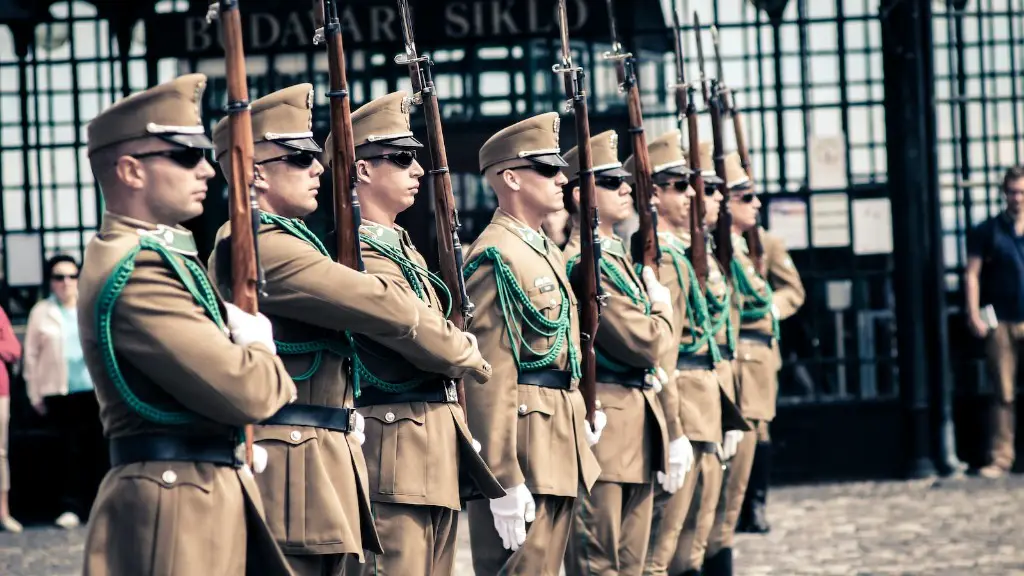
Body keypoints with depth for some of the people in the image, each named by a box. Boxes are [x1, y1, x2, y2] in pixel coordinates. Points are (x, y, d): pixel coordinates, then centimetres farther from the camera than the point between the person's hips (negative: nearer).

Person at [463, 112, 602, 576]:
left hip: (562, 440, 10)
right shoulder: (496, 258, -14)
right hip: (523, 442, -10)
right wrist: (503, 480, -22)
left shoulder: (549, 254, 17)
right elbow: (490, 376, -19)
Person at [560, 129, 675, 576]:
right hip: (604, 433, -10)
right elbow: (645, 344, -21)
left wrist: (665, 442, 19)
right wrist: (662, 309, 2)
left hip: (637, 434, 10)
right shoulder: (583, 263, -15)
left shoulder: (618, 256, 17)